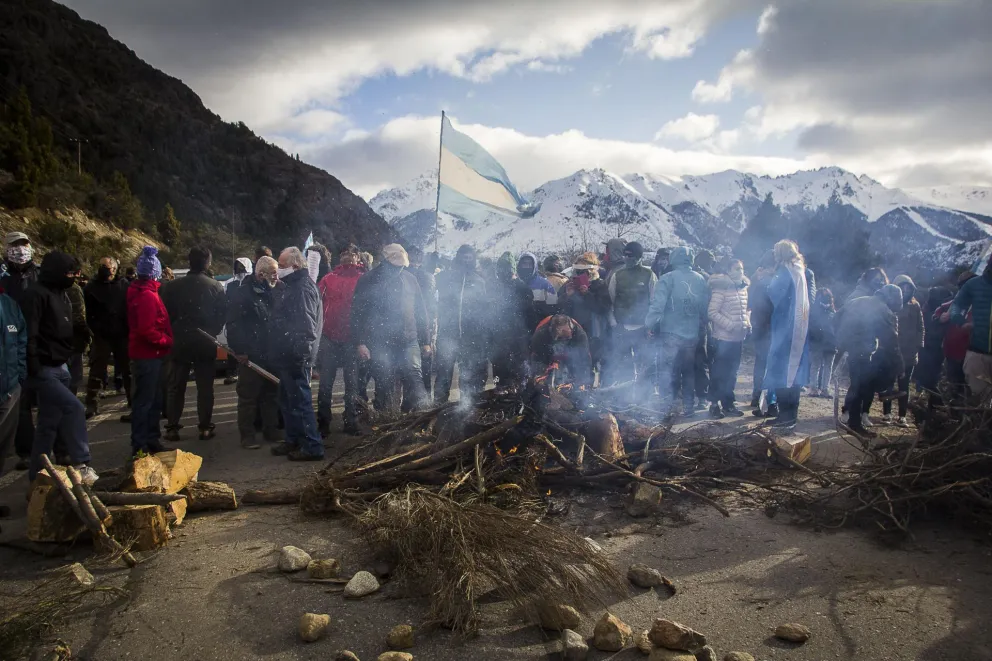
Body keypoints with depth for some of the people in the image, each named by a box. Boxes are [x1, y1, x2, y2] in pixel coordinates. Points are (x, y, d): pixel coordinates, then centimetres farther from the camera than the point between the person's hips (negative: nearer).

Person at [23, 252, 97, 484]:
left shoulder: (61, 293, 14)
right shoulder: (37, 294, -14)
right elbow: (29, 334, -20)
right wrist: (34, 368, -23)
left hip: (59, 367, 9)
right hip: (44, 370, -9)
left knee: (49, 423, 13)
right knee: (75, 408, -20)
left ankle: (37, 476, 22)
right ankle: (81, 464, -14)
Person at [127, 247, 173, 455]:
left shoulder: (138, 291, 13)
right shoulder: (148, 295, -19)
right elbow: (147, 329, -25)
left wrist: (165, 340, 13)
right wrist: (166, 340, -13)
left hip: (147, 353, 10)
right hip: (149, 354, -10)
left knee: (153, 399, 17)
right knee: (145, 401, -3)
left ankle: (152, 439, 28)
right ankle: (140, 445, 5)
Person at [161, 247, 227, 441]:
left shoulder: (173, 286, -4)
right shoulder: (216, 287, -6)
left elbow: (166, 314, -1)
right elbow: (222, 314, -2)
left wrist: (172, 334, 14)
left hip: (179, 342, 1)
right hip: (206, 343, 0)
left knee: (176, 387, 10)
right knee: (205, 387, 7)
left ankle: (172, 428, 11)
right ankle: (205, 427, 7)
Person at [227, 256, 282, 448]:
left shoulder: (274, 291, 10)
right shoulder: (242, 293, -9)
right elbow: (233, 324, -13)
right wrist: (239, 350, -16)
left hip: (271, 353, 6)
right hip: (251, 355, -6)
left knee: (271, 394, 13)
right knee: (248, 396, 1)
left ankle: (271, 431, 23)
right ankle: (247, 436, 8)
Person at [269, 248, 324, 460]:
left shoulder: (304, 288, -16)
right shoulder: (294, 286, 17)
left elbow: (305, 326, -24)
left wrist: (296, 353, -27)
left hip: (296, 356, -11)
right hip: (288, 356, 11)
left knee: (300, 401, -7)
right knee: (288, 401, 18)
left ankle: (312, 447, -1)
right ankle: (293, 441, 29)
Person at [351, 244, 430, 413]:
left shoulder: (409, 279, 10)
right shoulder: (368, 281, 2)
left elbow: (420, 311, 14)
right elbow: (357, 313, 0)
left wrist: (424, 341, 12)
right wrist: (360, 342, -7)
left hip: (408, 341, 2)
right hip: (379, 343, -2)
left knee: (414, 379, -10)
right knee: (383, 384, 3)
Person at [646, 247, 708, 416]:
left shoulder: (668, 278, -10)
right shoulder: (700, 280, 4)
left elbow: (657, 304, -18)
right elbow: (705, 307, 5)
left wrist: (650, 324, -12)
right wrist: (699, 323, 17)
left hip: (670, 333, -4)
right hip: (692, 334, 4)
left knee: (666, 369, 2)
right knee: (689, 371, 15)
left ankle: (668, 402, -11)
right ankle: (688, 406, 18)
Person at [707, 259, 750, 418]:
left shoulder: (743, 287, 8)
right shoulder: (721, 287, -13)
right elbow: (712, 312, -16)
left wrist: (748, 324, 4)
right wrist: (730, 325, -21)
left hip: (738, 338, 7)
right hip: (723, 338, -7)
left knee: (731, 372, 14)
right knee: (719, 372, 1)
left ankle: (728, 403, 24)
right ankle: (715, 404, 11)